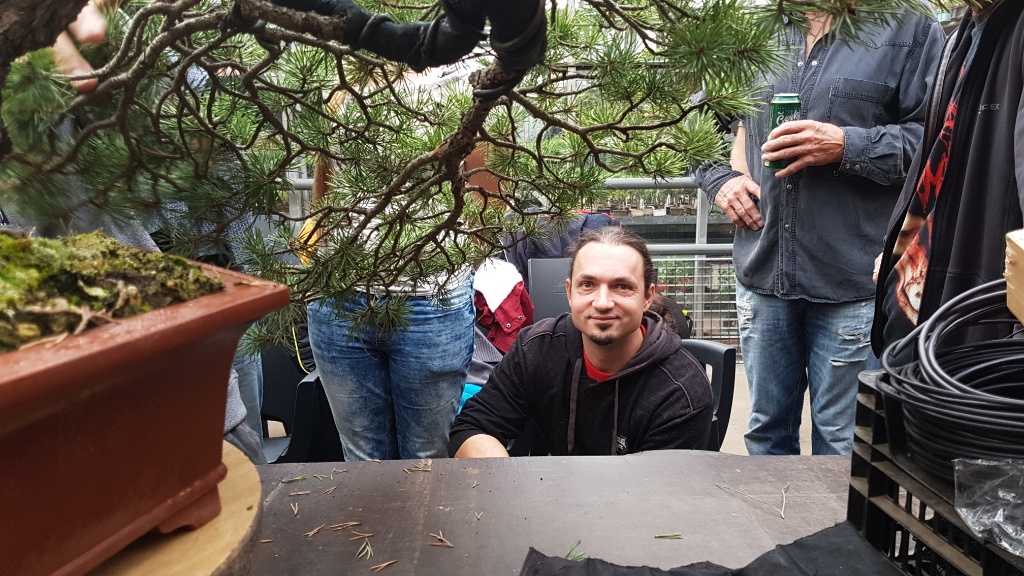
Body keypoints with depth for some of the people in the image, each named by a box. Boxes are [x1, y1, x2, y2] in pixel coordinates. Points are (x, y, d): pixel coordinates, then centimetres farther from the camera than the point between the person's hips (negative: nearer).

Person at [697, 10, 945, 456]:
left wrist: (849, 146, -17)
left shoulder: (910, 29, 1)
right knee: (766, 430, 16)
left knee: (840, 443, 9)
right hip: (762, 271, 4)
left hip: (853, 283, -3)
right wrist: (719, 177, 6)